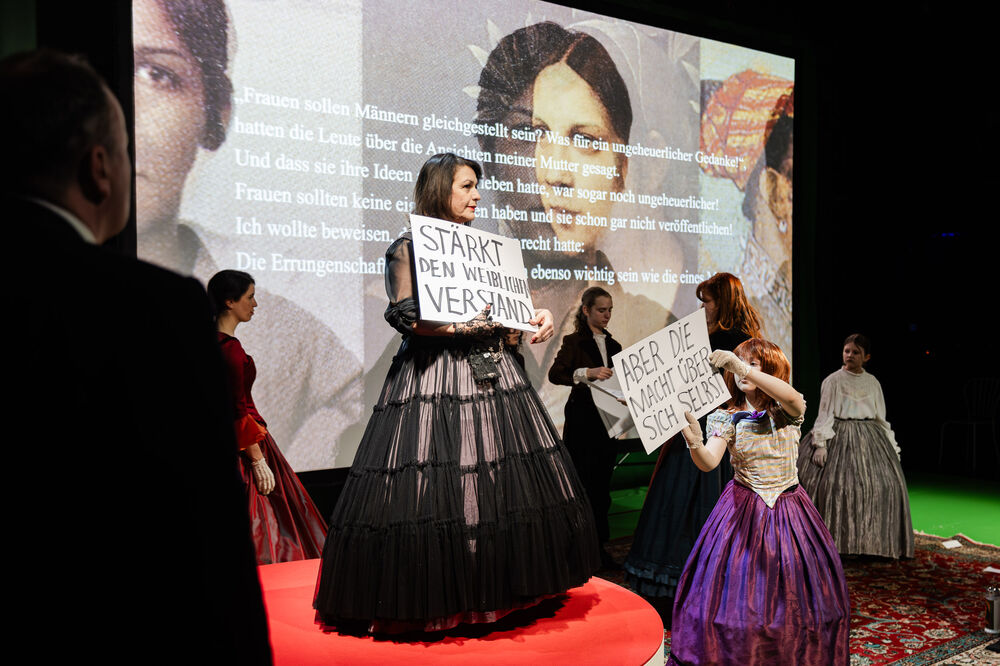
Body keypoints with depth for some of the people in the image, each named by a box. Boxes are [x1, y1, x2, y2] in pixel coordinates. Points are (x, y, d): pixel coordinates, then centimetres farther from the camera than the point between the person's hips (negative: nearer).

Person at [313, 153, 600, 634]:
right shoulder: (408, 248, 1)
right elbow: (407, 318, -10)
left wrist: (539, 316, -1)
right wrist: (459, 327, -19)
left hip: (491, 373, 6)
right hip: (432, 379, -6)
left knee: (505, 485, 4)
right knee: (431, 489, -7)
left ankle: (501, 593, 16)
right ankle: (430, 604, 8)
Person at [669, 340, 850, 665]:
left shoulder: (788, 411, -3)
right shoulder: (725, 417, -2)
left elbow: (791, 397, -29)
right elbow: (708, 462, -17)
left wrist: (743, 367, -38)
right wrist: (693, 441, -40)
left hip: (788, 509, 0)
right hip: (743, 511, 0)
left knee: (795, 596, 7)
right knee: (735, 595, -1)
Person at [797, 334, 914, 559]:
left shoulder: (873, 383, 11)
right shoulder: (833, 381, 1)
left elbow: (881, 418, 16)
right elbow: (824, 414, -4)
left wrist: (891, 447, 11)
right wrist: (820, 444, -14)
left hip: (869, 439, 4)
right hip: (839, 438, -4)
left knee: (883, 483, -5)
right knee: (835, 482, -16)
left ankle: (872, 541, 5)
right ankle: (837, 540, -9)